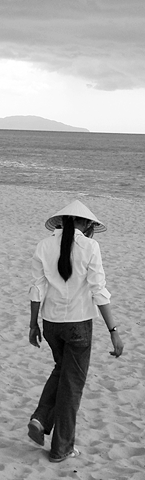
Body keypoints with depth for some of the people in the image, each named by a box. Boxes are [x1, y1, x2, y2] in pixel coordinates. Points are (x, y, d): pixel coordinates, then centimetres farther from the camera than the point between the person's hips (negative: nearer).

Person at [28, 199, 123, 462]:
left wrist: (33, 325, 11)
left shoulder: (44, 246, -3)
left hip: (51, 322, 4)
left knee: (62, 369, 29)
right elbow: (98, 291, -15)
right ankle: (61, 447, 19)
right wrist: (113, 331, -11)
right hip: (79, 322, -4)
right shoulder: (89, 246, -13)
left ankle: (41, 419, 13)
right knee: (72, 382, 10)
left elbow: (38, 289, 0)